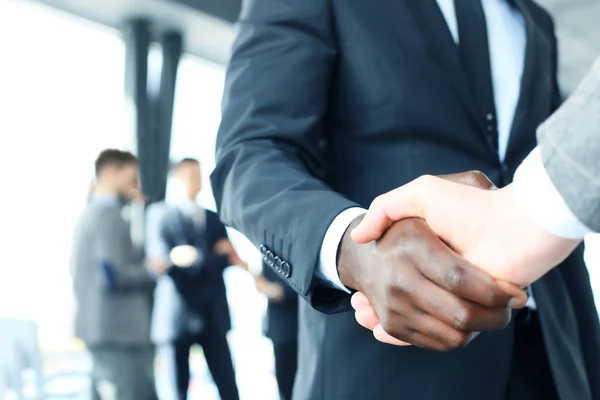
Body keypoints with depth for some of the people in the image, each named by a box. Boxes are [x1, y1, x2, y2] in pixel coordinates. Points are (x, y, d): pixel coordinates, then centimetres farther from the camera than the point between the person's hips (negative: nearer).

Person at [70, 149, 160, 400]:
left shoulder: (90, 213, 16)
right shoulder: (110, 216, -15)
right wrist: (152, 268, -9)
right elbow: (113, 275, -23)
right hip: (119, 331, -10)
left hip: (99, 327, 10)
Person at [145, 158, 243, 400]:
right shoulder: (160, 215, 1)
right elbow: (161, 260, -11)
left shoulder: (214, 219, 17)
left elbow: (229, 257, 9)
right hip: (176, 316, -4)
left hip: (212, 317, 4)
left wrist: (195, 256, -11)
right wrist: (215, 256, -10)